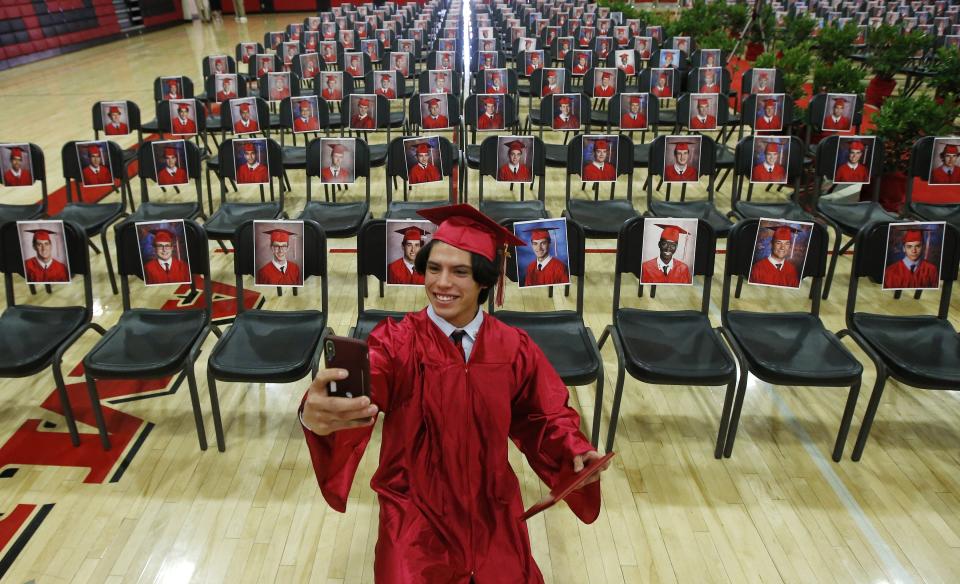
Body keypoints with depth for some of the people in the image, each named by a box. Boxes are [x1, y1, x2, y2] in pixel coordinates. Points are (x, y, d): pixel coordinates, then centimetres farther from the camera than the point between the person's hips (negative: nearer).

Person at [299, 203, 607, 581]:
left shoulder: (512, 347, -7)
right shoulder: (395, 342, -15)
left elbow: (543, 415, 6)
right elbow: (359, 394, -34)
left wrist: (574, 450, -14)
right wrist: (316, 415, -57)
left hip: (492, 511, 2)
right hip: (416, 512, -2)